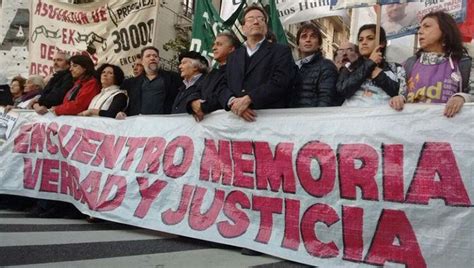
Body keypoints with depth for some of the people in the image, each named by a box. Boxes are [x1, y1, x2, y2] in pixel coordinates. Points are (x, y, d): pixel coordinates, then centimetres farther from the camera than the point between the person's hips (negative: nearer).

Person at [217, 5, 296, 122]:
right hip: (237, 117, 3)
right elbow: (223, 86, 13)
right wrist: (233, 102, -8)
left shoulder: (281, 51, 9)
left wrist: (248, 99, -15)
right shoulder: (233, 56, 22)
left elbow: (280, 82, -6)